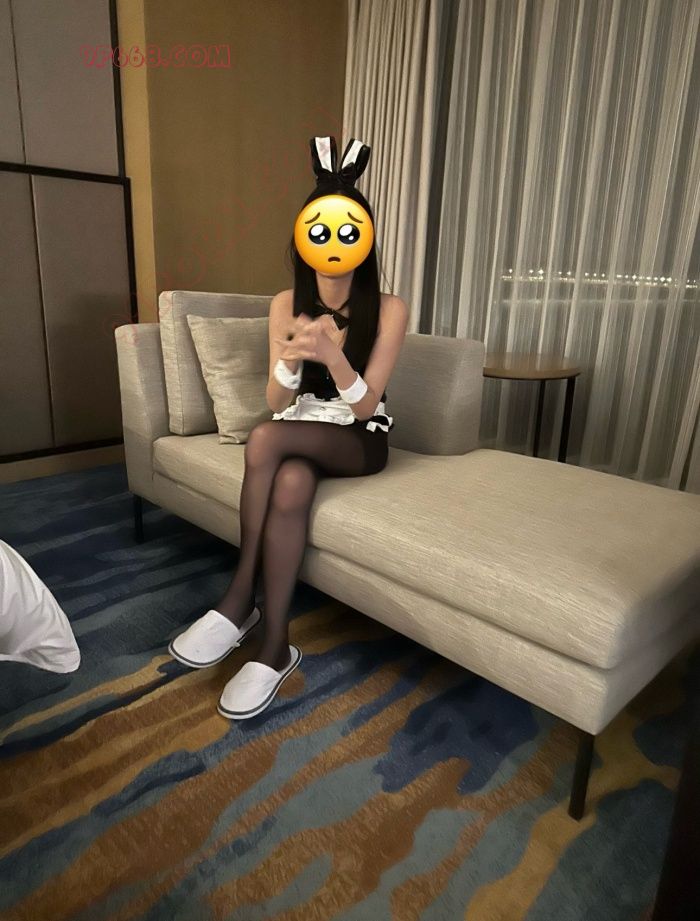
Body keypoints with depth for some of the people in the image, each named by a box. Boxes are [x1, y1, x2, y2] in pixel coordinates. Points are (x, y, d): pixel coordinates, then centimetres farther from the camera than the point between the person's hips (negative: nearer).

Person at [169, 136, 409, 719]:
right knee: (290, 485, -35)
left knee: (266, 441, -33)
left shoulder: (389, 309, -10)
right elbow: (277, 402, -5)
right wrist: (291, 359, -28)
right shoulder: (286, 305, -1)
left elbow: (364, 404, -15)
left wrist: (332, 356, -35)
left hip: (361, 440, -3)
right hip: (300, 432, 3)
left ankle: (240, 599, -21)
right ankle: (276, 647, -22)